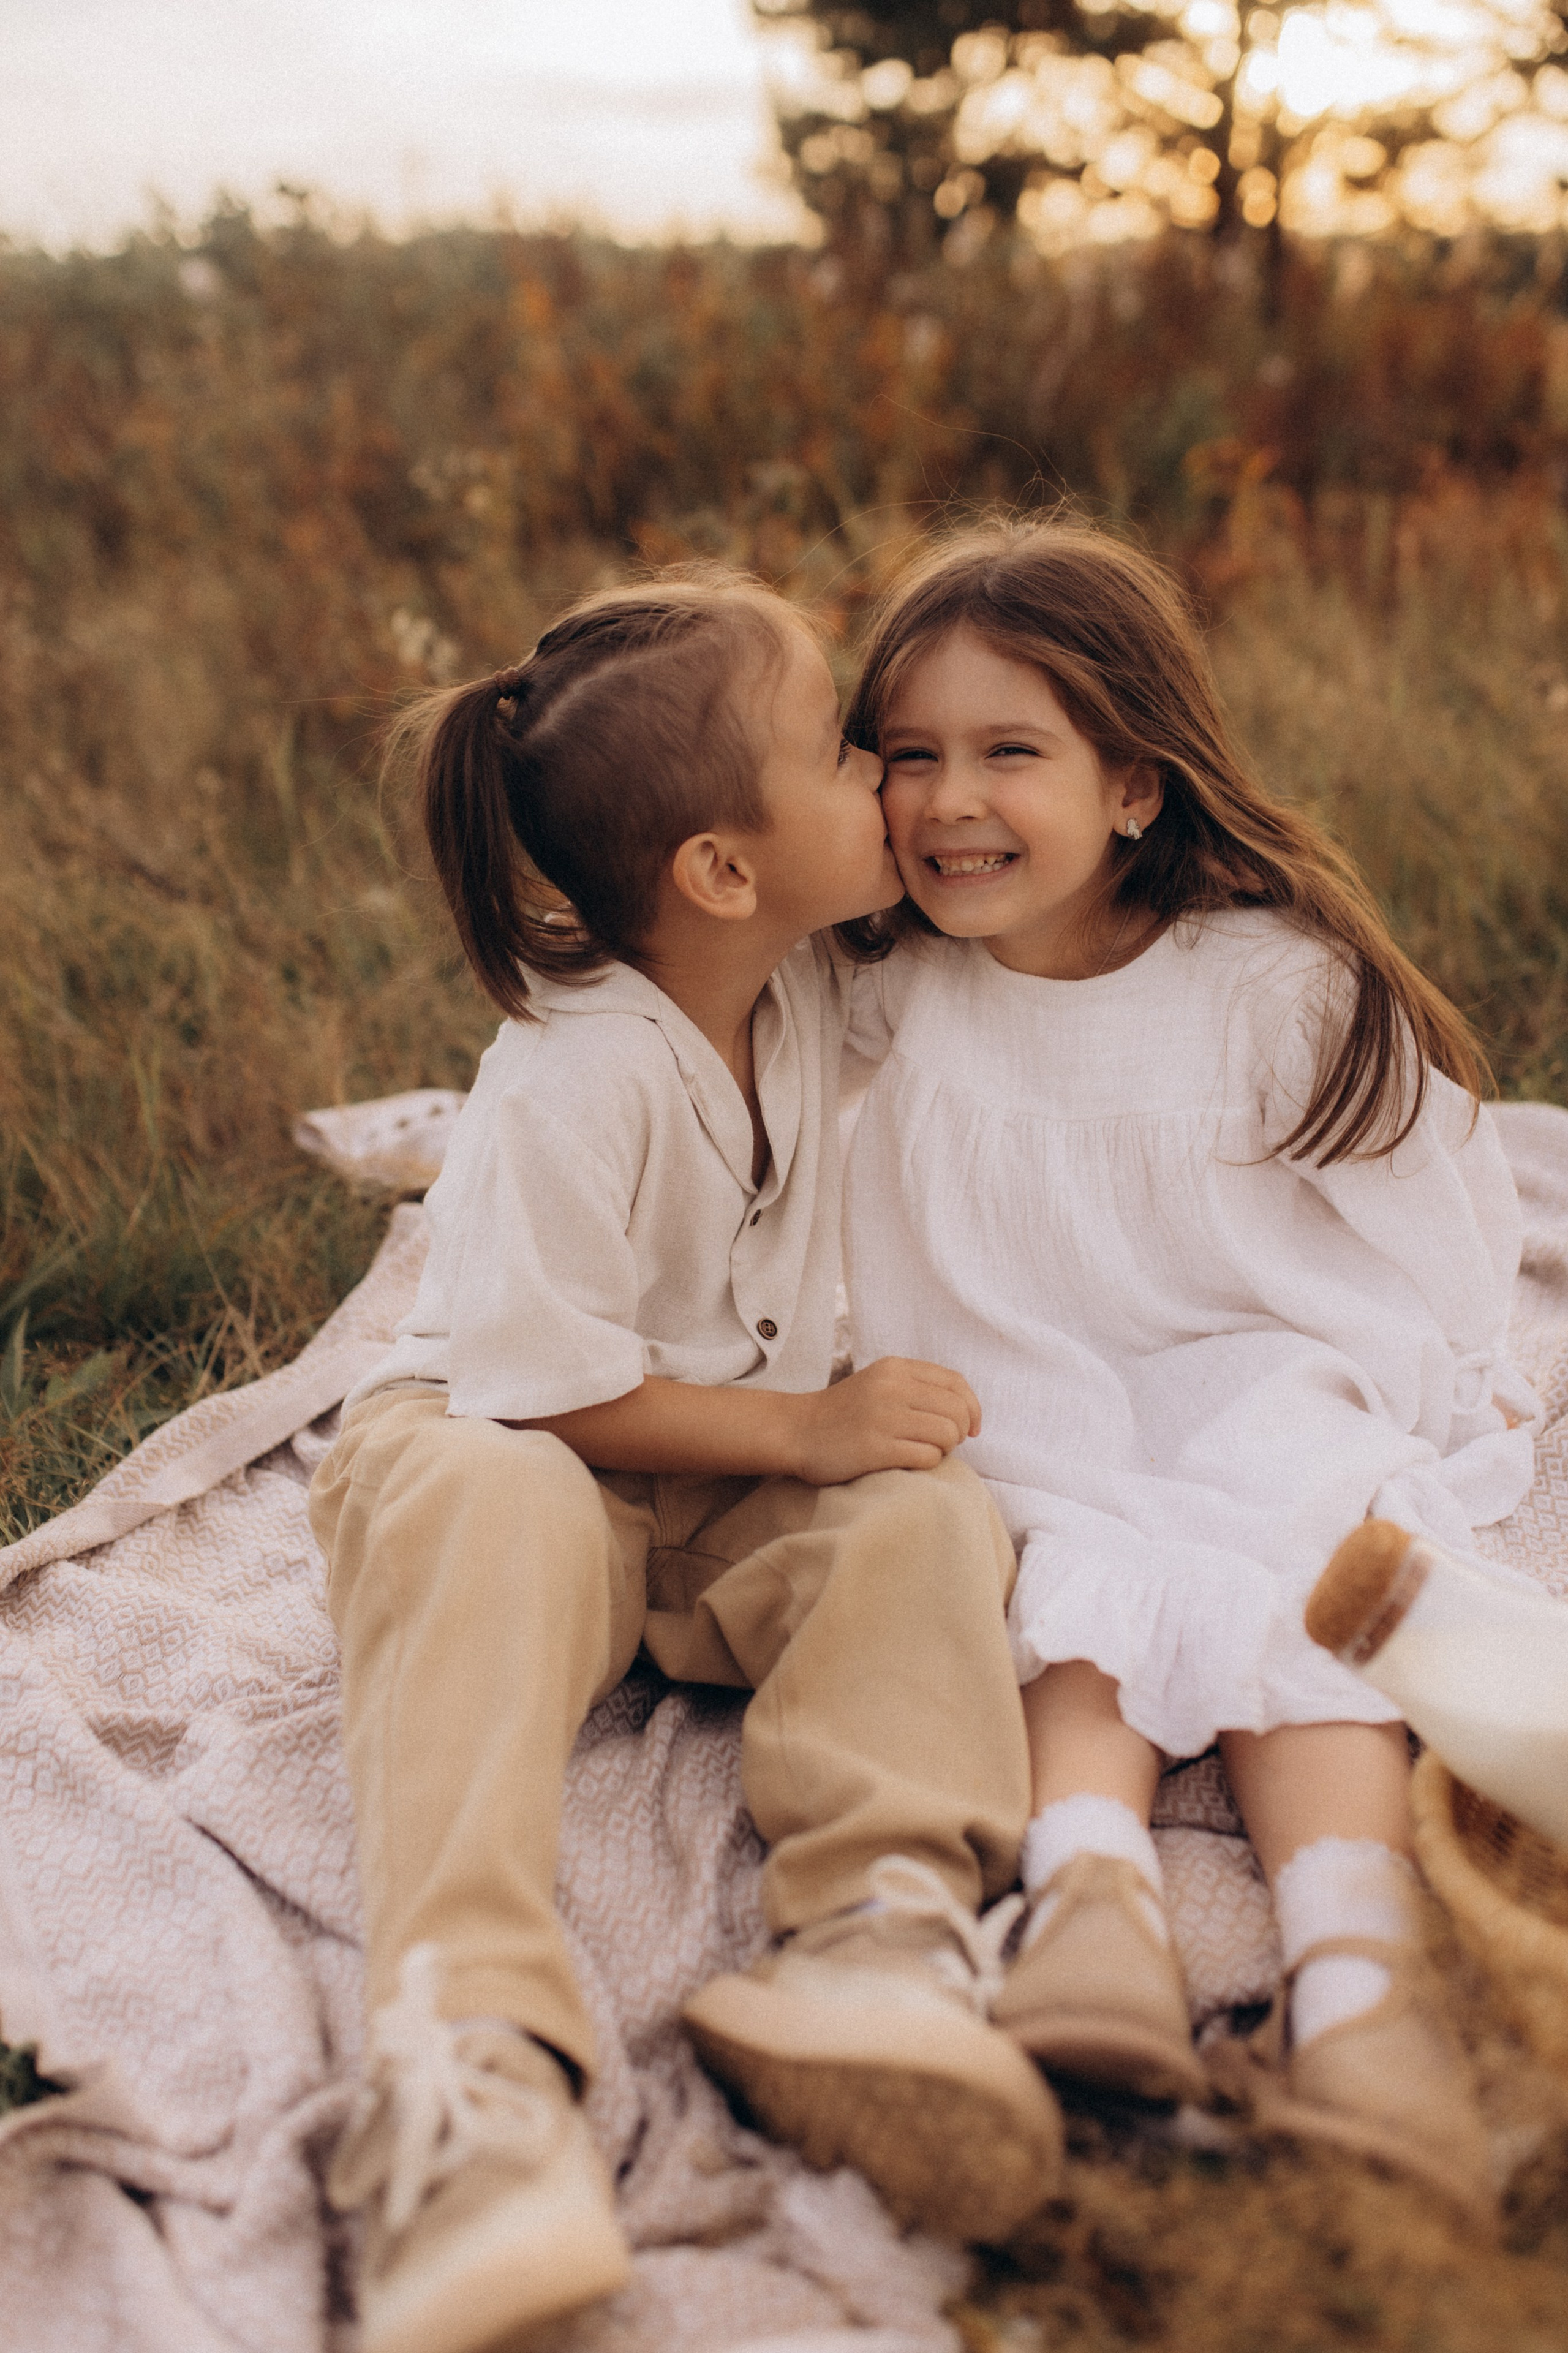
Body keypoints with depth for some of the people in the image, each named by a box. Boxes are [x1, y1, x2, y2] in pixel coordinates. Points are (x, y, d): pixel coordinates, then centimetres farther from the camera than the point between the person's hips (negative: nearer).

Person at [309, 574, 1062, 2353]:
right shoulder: (577, 1082, -23)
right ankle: (467, 2047, -54)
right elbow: (545, 1383, -23)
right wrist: (808, 1428, -23)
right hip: (509, 1445, -6)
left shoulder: (805, 981, 1)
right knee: (493, 1511, -40)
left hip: (735, 1497, 7)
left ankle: (885, 1937, -44)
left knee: (929, 1514, -23)